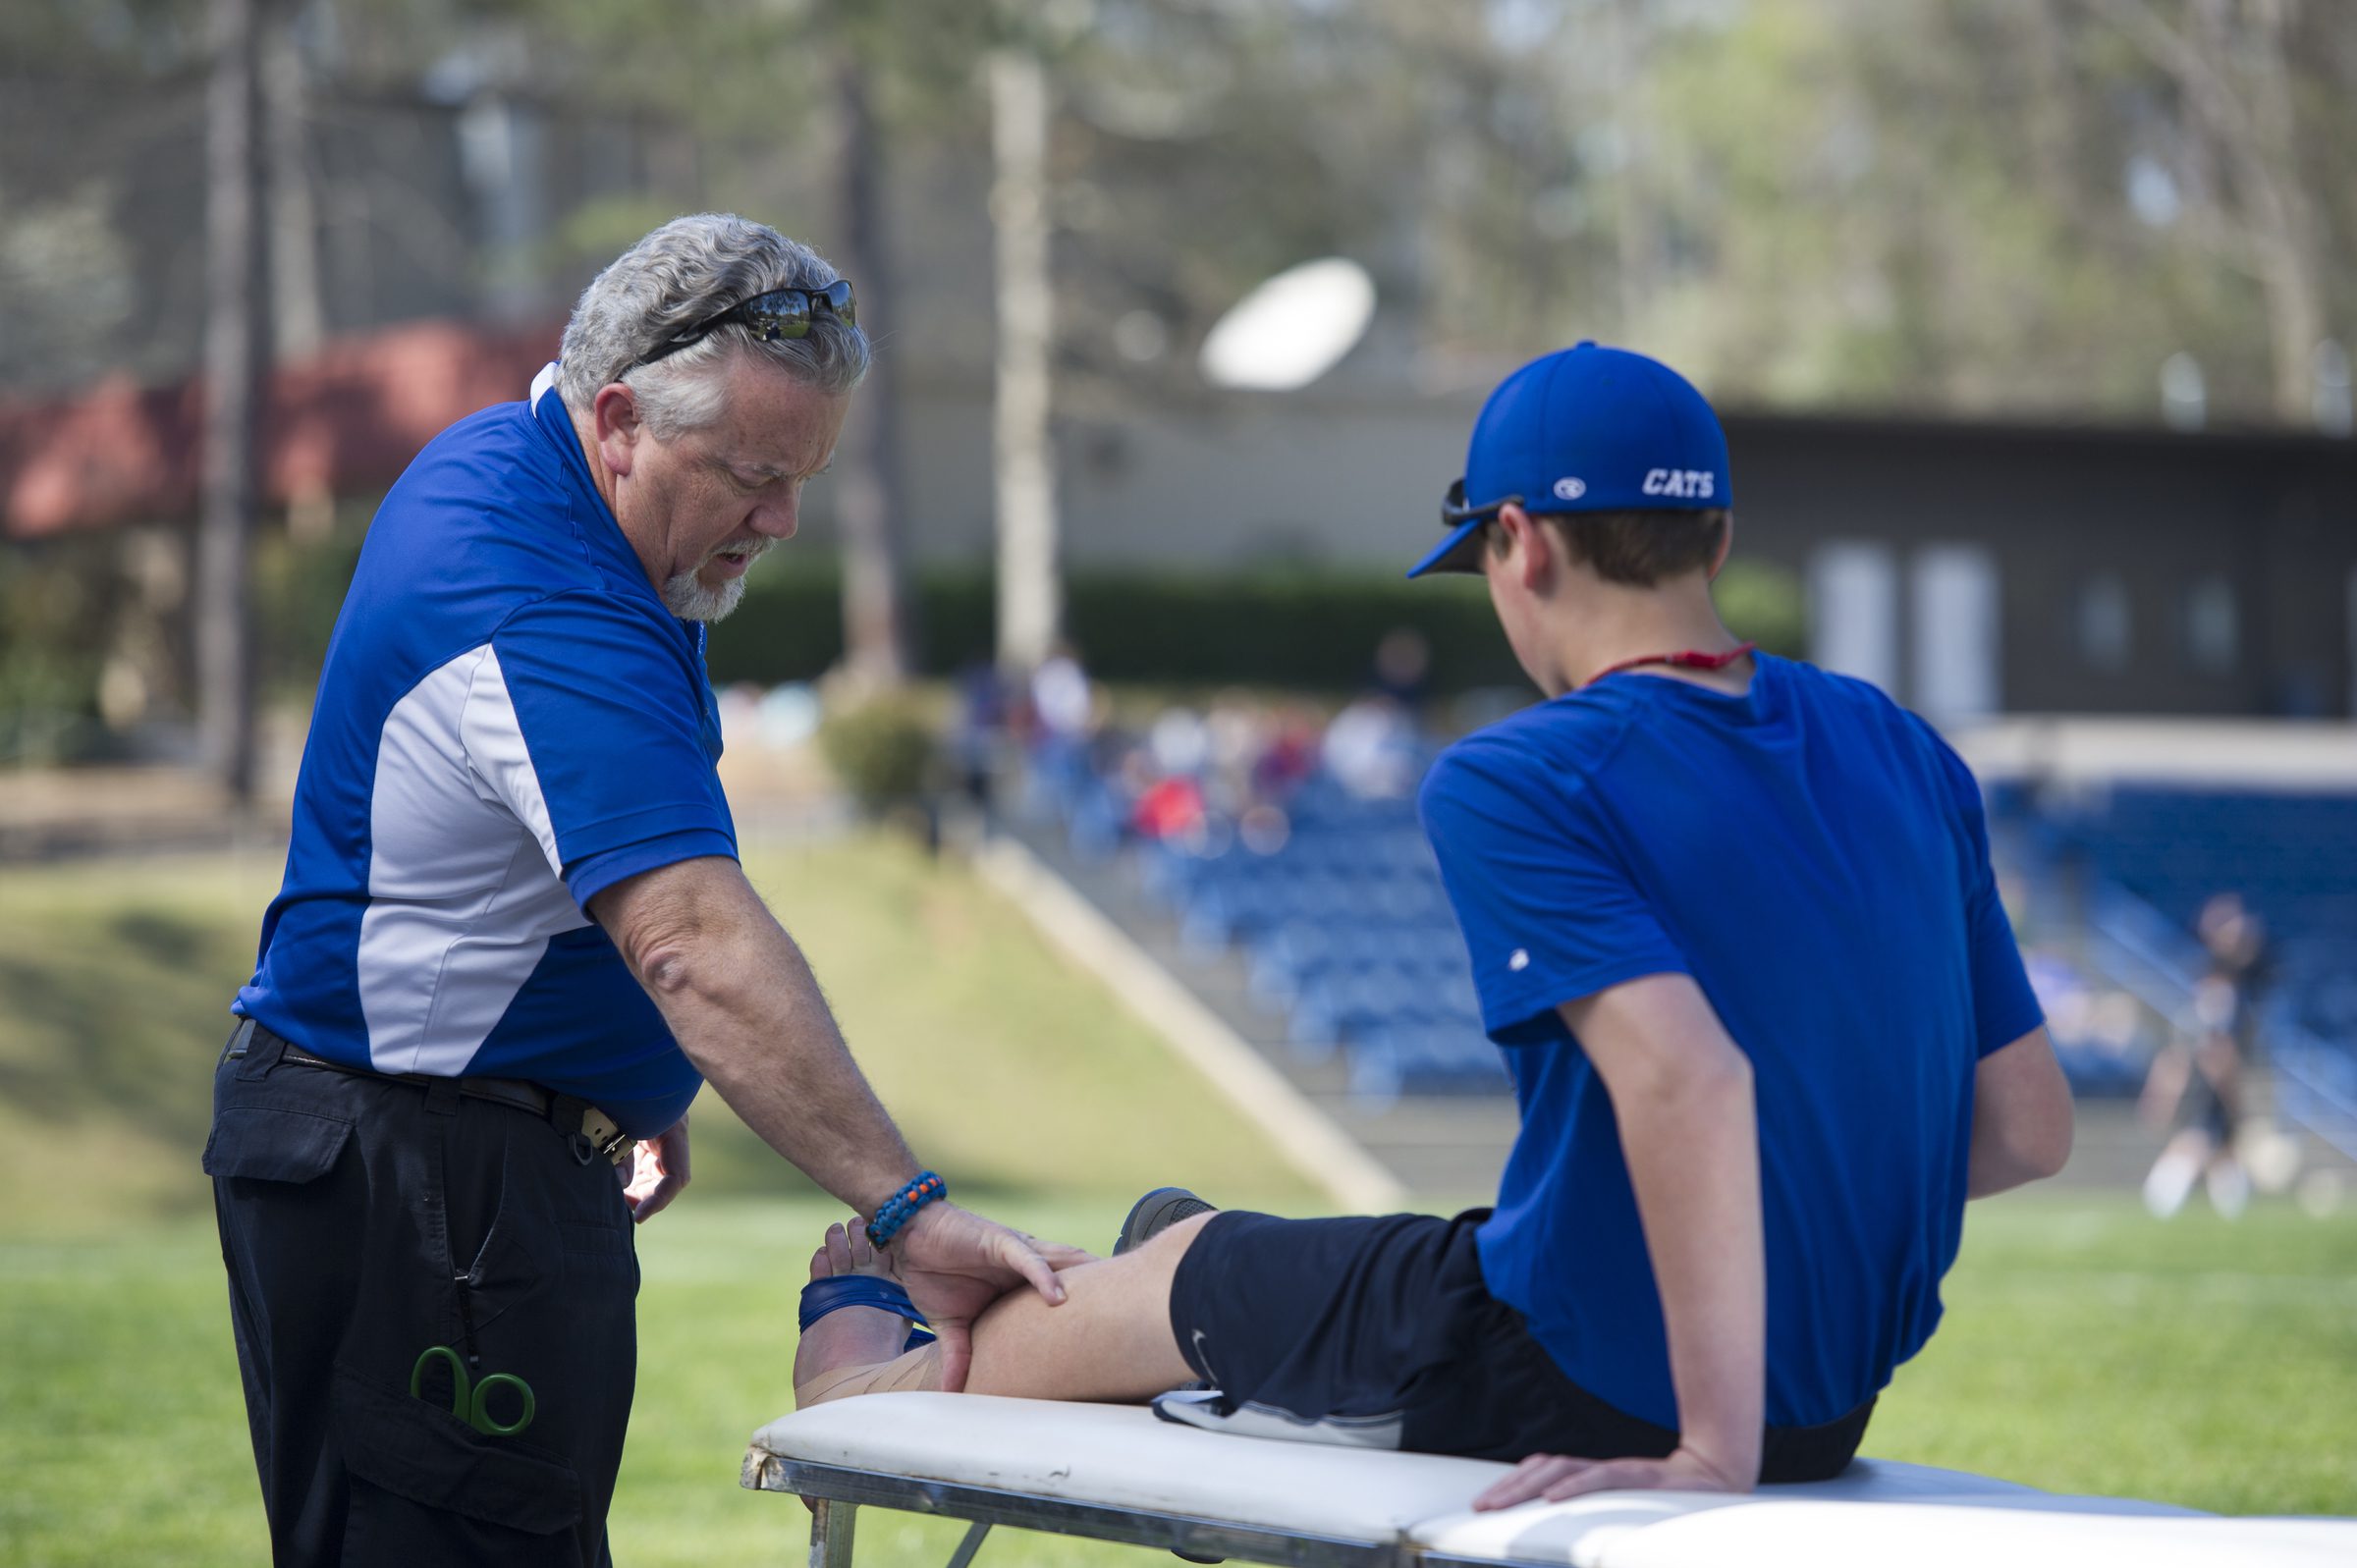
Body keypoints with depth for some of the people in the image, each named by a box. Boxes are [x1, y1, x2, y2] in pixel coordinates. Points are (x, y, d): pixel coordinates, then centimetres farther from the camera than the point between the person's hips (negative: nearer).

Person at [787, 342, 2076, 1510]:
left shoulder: (1512, 785, -18)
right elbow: (2028, 1126, 3)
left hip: (1573, 1394, -5)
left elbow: (1684, 1076, -33)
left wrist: (1713, 1452, -31)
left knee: (1182, 1259, 23)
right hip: (1836, 1405, 5)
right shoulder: (1903, 757, 2)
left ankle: (884, 1379, 51)